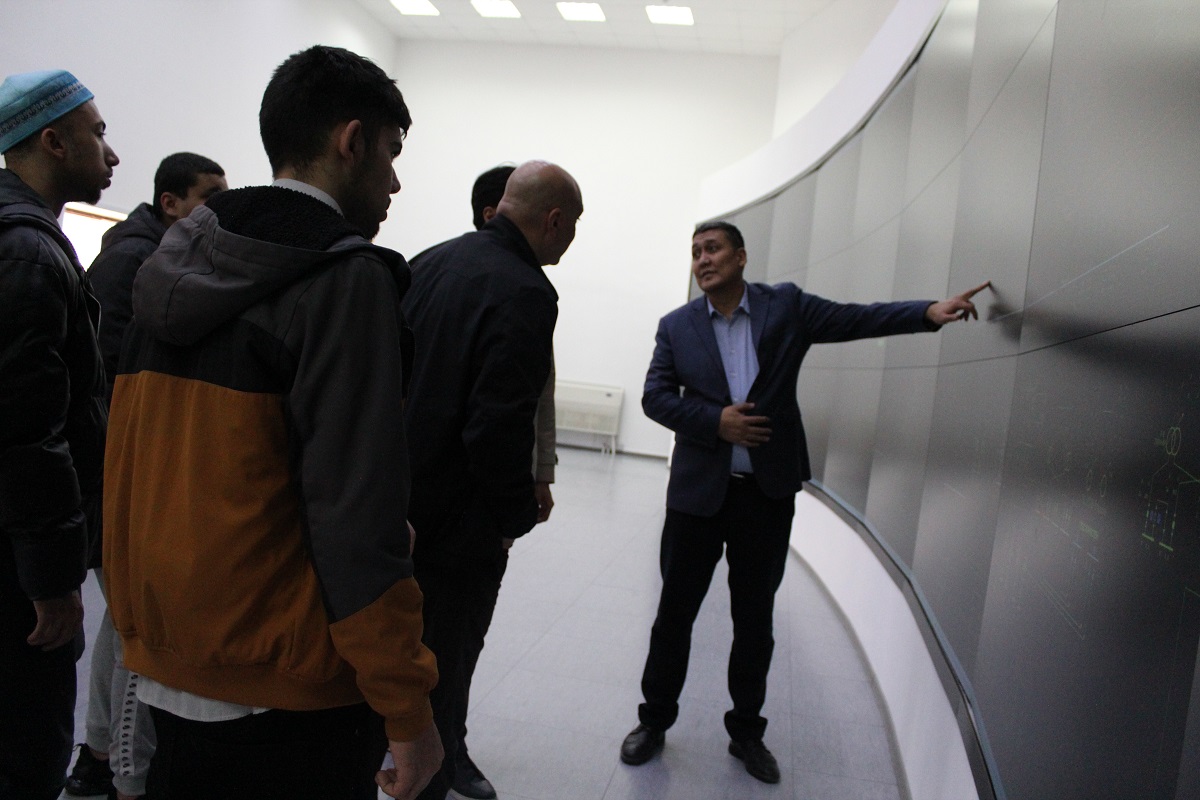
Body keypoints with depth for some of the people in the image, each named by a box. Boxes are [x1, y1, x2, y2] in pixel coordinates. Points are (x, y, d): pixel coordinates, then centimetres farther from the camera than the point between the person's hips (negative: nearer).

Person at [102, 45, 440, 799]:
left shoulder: (176, 265, 5)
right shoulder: (347, 278, -18)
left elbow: (137, 471, 10)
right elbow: (357, 518, -23)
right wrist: (408, 709, -16)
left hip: (166, 672, 7)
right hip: (287, 696, -6)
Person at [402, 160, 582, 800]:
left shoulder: (428, 262, 5)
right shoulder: (525, 293, -19)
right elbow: (498, 430, -24)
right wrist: (519, 514, -7)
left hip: (393, 505, 8)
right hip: (455, 529, -8)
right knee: (441, 682, 9)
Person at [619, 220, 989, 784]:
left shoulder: (786, 307, 2)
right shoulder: (676, 326, 3)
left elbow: (858, 318, -2)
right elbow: (655, 396, -2)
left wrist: (929, 311, -14)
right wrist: (716, 420, -15)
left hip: (768, 492, 0)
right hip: (698, 490, 0)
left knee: (755, 619, 13)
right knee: (675, 612, 9)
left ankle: (746, 731, 31)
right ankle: (654, 721, 28)